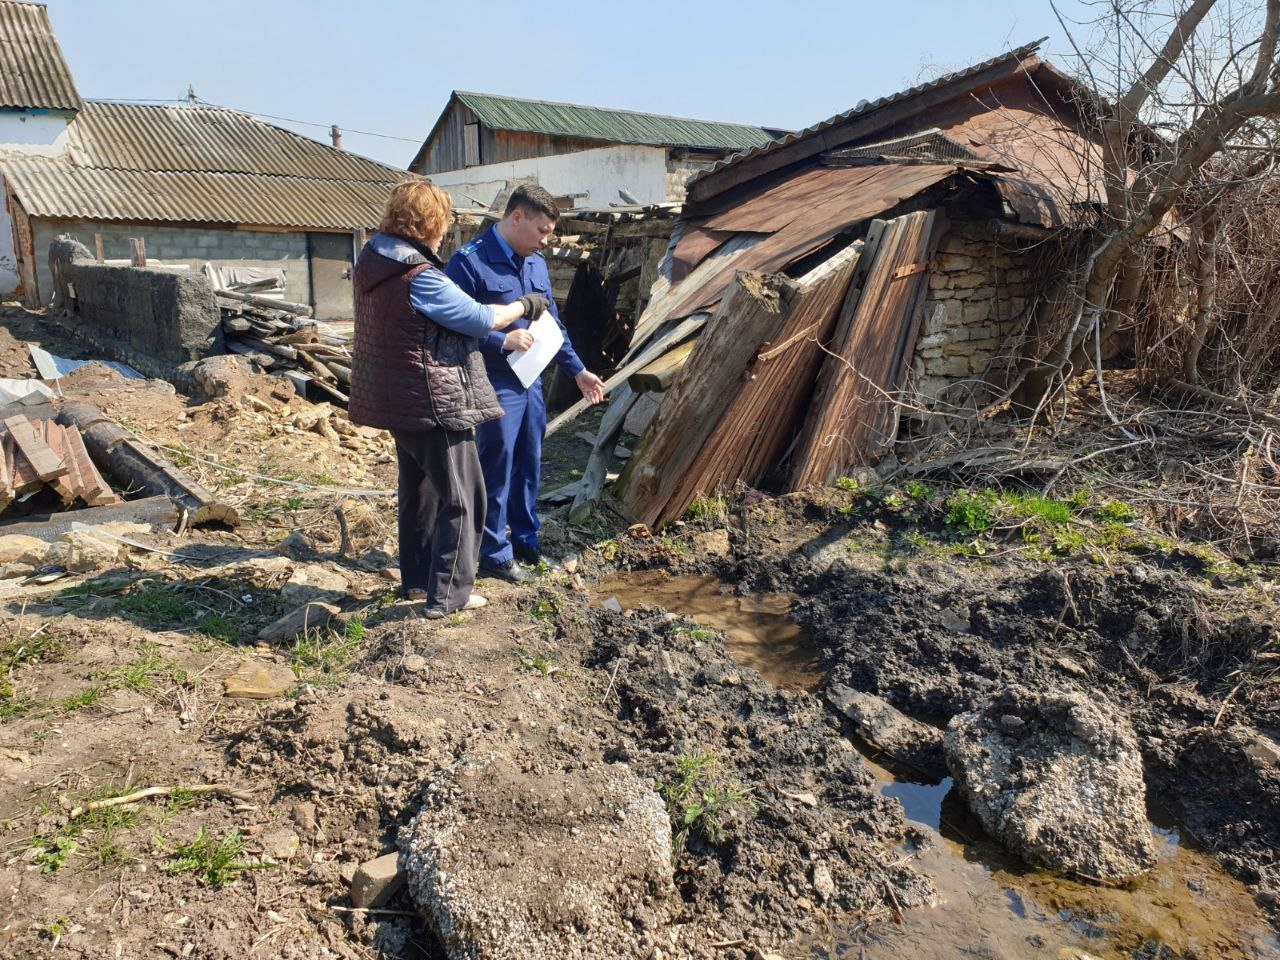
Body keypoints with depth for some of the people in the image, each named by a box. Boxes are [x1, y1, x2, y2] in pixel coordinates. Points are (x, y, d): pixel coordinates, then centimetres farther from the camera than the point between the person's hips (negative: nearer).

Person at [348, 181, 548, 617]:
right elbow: (481, 319, -16)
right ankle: (448, 593, 8)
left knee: (418, 489, 21)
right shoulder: (419, 277, -23)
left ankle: (415, 579, 32)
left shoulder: (372, 261, 5)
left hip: (398, 400, 10)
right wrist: (525, 305, 0)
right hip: (434, 401, -10)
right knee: (461, 497, 2)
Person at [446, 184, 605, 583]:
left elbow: (552, 324, 18)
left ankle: (526, 539, 33)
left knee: (529, 467, 17)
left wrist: (577, 370, 18)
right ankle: (495, 552, 17)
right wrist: (502, 341, -23)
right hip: (496, 388, -7)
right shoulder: (469, 262, -13)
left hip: (531, 383, 7)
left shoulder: (536, 264, 10)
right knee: (497, 472, 2)